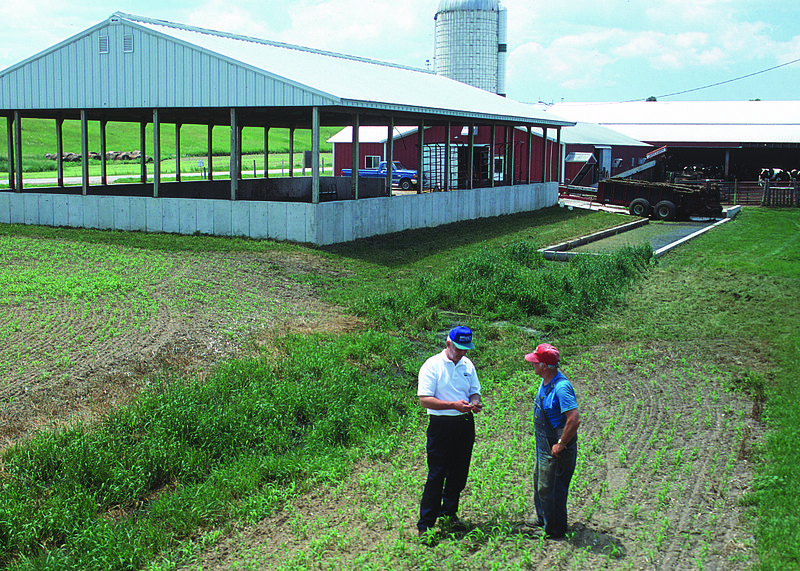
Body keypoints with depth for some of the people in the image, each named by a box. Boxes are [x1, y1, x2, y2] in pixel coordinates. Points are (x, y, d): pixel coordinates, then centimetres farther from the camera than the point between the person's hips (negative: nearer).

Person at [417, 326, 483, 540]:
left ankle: (449, 514, 30)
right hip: (441, 425, -6)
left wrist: (475, 403, -5)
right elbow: (424, 399, -14)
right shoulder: (432, 366, -9)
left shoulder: (467, 365, 10)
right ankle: (425, 525, 2)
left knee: (459, 473, 13)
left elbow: (475, 392, 19)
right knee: (436, 475, -4)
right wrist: (454, 405, -22)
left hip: (465, 424, 6)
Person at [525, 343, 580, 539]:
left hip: (556, 449, -10)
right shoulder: (545, 382, 2)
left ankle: (554, 529, 17)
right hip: (543, 444, 10)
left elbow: (574, 419, -32)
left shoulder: (561, 387, -28)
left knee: (549, 488, 2)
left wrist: (561, 445, -24)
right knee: (539, 480, 24)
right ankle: (542, 517, 44)